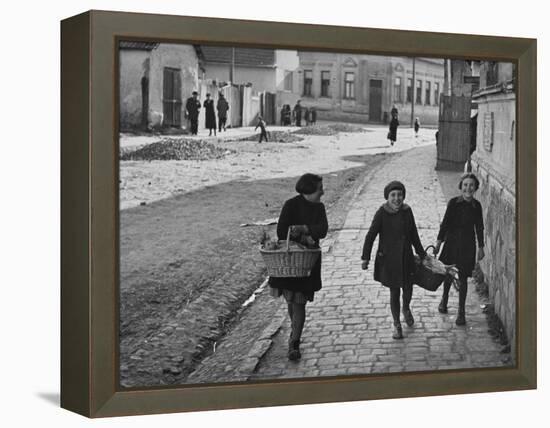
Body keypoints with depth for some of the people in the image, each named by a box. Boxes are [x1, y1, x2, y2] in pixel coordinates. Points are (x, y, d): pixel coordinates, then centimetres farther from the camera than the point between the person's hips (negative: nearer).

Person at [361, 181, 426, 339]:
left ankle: (406, 309, 45)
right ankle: (397, 325, 23)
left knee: (408, 289, 9)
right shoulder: (381, 213, -14)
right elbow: (370, 236, -12)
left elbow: (414, 234, 11)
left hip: (406, 258, 4)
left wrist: (421, 254, 17)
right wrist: (365, 258, -17)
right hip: (389, 259, -4)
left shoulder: (407, 211, 0)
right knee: (394, 291, 5)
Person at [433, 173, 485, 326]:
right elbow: (445, 222, -6)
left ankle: (461, 312, 11)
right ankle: (444, 299, 41)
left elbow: (479, 227, 4)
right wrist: (438, 242, -6)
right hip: (452, 242, 0)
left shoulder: (476, 206, -5)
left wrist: (480, 247, 8)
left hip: (467, 245, 0)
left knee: (463, 278, 3)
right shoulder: (453, 203, -11)